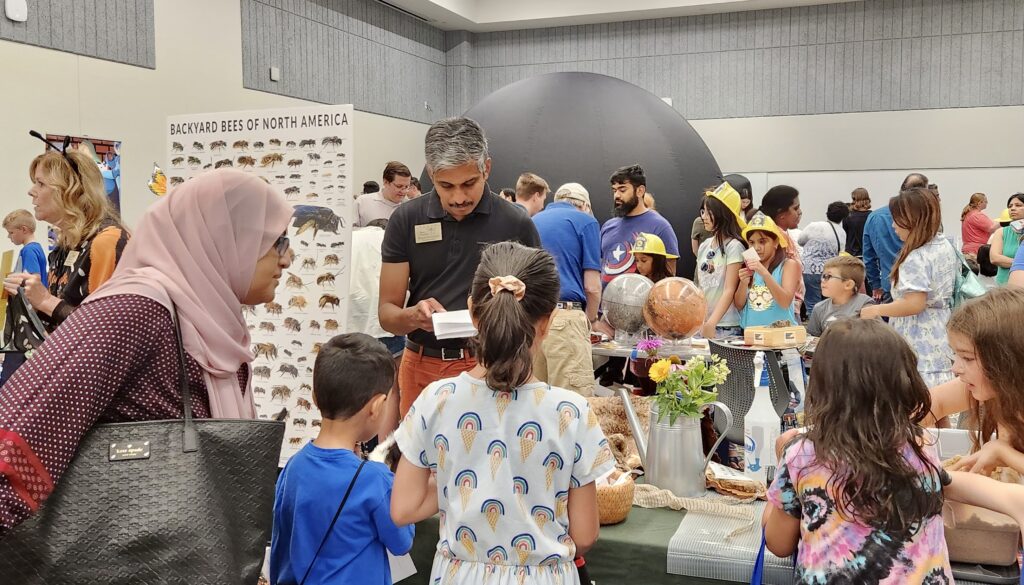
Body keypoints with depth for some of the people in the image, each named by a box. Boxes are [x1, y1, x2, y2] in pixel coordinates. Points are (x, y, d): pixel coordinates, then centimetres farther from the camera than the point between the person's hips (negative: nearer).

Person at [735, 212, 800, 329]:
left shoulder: (789, 264, 1)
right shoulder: (748, 266, 11)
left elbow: (785, 302, -11)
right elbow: (739, 305, 10)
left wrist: (764, 273, -19)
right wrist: (744, 283, -8)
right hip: (751, 332, 3)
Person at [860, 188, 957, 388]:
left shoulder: (915, 258, -20)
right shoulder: (945, 246, 8)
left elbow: (915, 304, -25)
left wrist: (876, 310, -14)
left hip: (920, 345, -9)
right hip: (941, 337, 9)